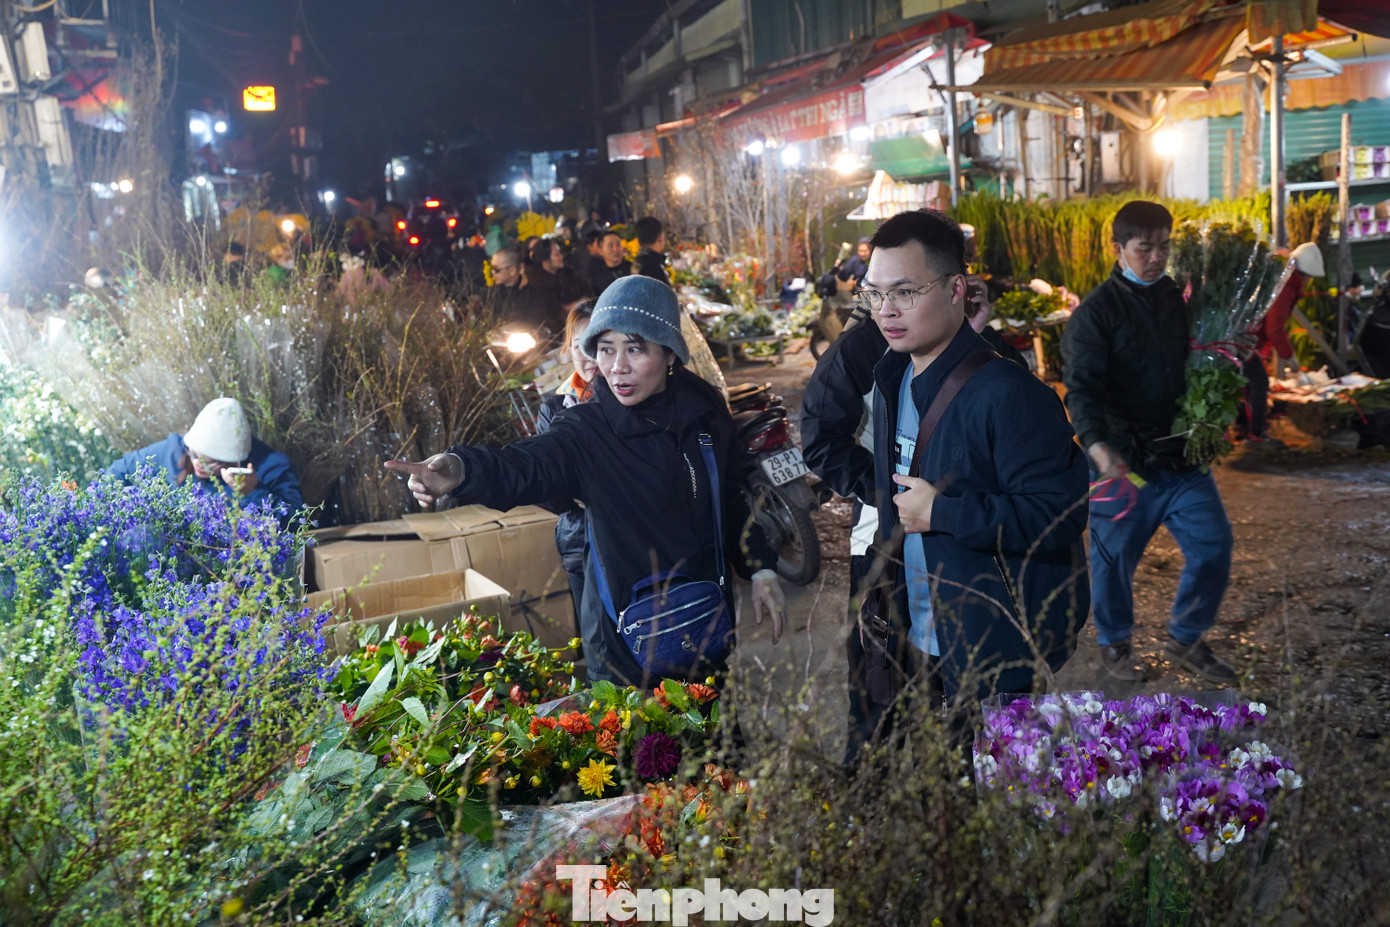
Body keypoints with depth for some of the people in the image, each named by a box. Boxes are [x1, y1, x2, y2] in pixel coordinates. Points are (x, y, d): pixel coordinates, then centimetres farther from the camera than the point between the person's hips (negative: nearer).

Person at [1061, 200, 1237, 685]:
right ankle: (1114, 644, 31)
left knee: (1214, 546, 6)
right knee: (1115, 558, 7)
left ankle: (1185, 638, 27)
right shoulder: (1096, 312, -9)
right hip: (1124, 460, -5)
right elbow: (1082, 387, -20)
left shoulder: (1179, 299, 9)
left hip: (1182, 455, 5)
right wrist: (1096, 443, -35)